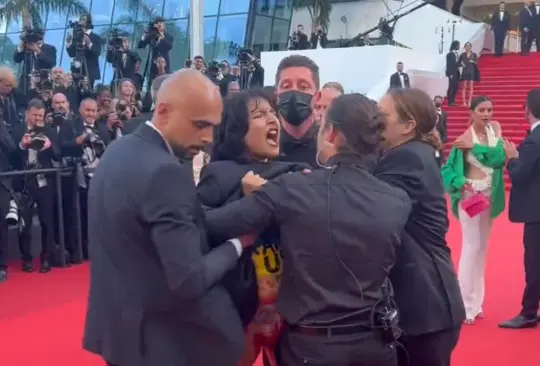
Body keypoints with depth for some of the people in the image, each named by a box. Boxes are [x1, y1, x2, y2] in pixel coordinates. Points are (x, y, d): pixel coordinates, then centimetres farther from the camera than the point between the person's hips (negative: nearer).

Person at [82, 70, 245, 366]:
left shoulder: (118, 151, 3)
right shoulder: (165, 172, -25)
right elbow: (189, 281, -26)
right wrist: (237, 244, -11)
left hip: (116, 323, 8)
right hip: (157, 337, -8)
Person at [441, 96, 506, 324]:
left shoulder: (495, 128, 3)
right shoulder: (465, 138, -13)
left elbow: (500, 157, -11)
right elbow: (447, 169, -13)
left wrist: (476, 147, -20)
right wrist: (460, 184, -29)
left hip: (490, 194, 7)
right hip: (471, 194, -6)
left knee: (482, 247, 11)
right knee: (472, 246, -8)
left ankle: (475, 302, 21)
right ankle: (465, 305, 0)